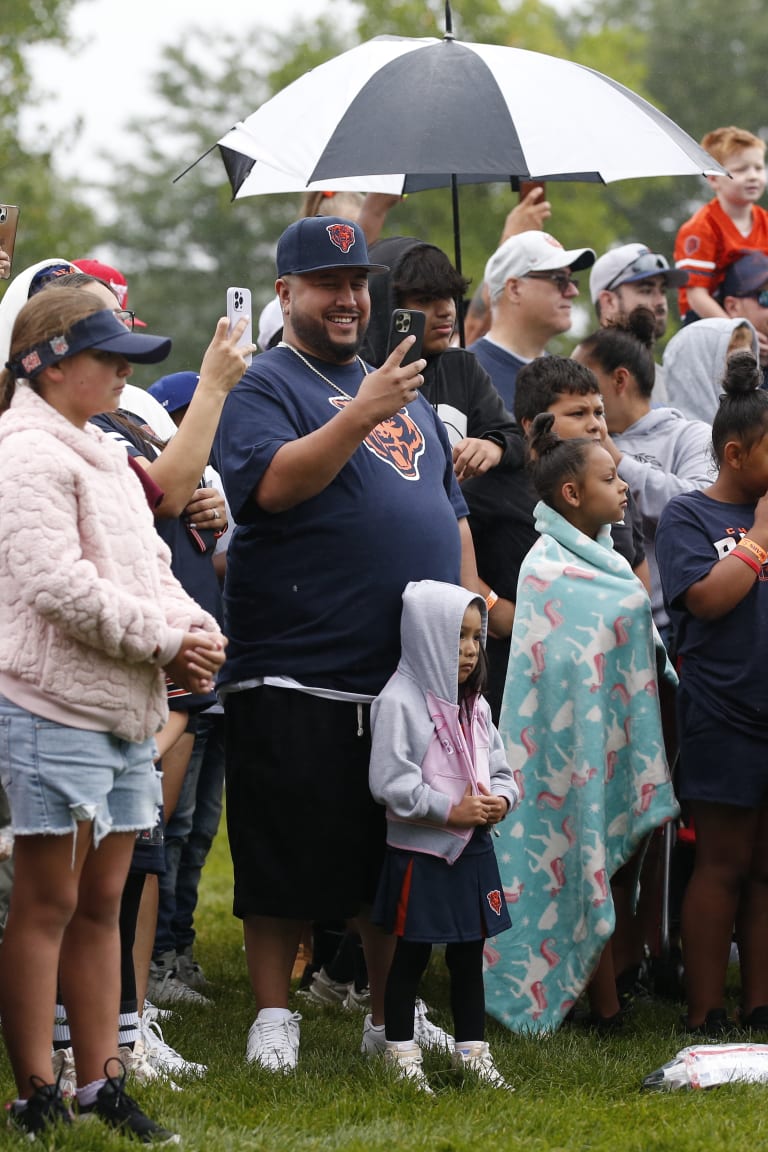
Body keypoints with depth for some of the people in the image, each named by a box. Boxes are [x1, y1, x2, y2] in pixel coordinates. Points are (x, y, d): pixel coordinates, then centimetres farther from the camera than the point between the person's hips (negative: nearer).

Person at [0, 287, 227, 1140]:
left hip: (123, 715, 9)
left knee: (100, 904, 12)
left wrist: (195, 630, 1)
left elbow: (149, 568, 21)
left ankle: (100, 1084, 18)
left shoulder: (103, 457, 20)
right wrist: (166, 641, -14)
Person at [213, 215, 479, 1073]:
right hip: (300, 674, -6)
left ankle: (391, 1016, 21)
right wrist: (361, 416, -28)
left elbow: (450, 511, 25)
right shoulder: (263, 386, -3)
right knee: (285, 861, -2)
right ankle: (272, 1014, 7)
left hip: (413, 674, 7)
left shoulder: (403, 389, 20)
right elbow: (272, 484, -21)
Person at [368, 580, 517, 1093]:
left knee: (469, 955, 12)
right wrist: (451, 811, -20)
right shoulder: (399, 702, -13)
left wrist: (500, 799, -7)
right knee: (411, 957, 1)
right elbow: (391, 783, -19)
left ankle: (473, 1052, 20)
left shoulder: (475, 705, 12)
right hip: (420, 852, -7)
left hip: (473, 849, 7)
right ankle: (403, 1056, 9)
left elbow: (501, 771, 16)